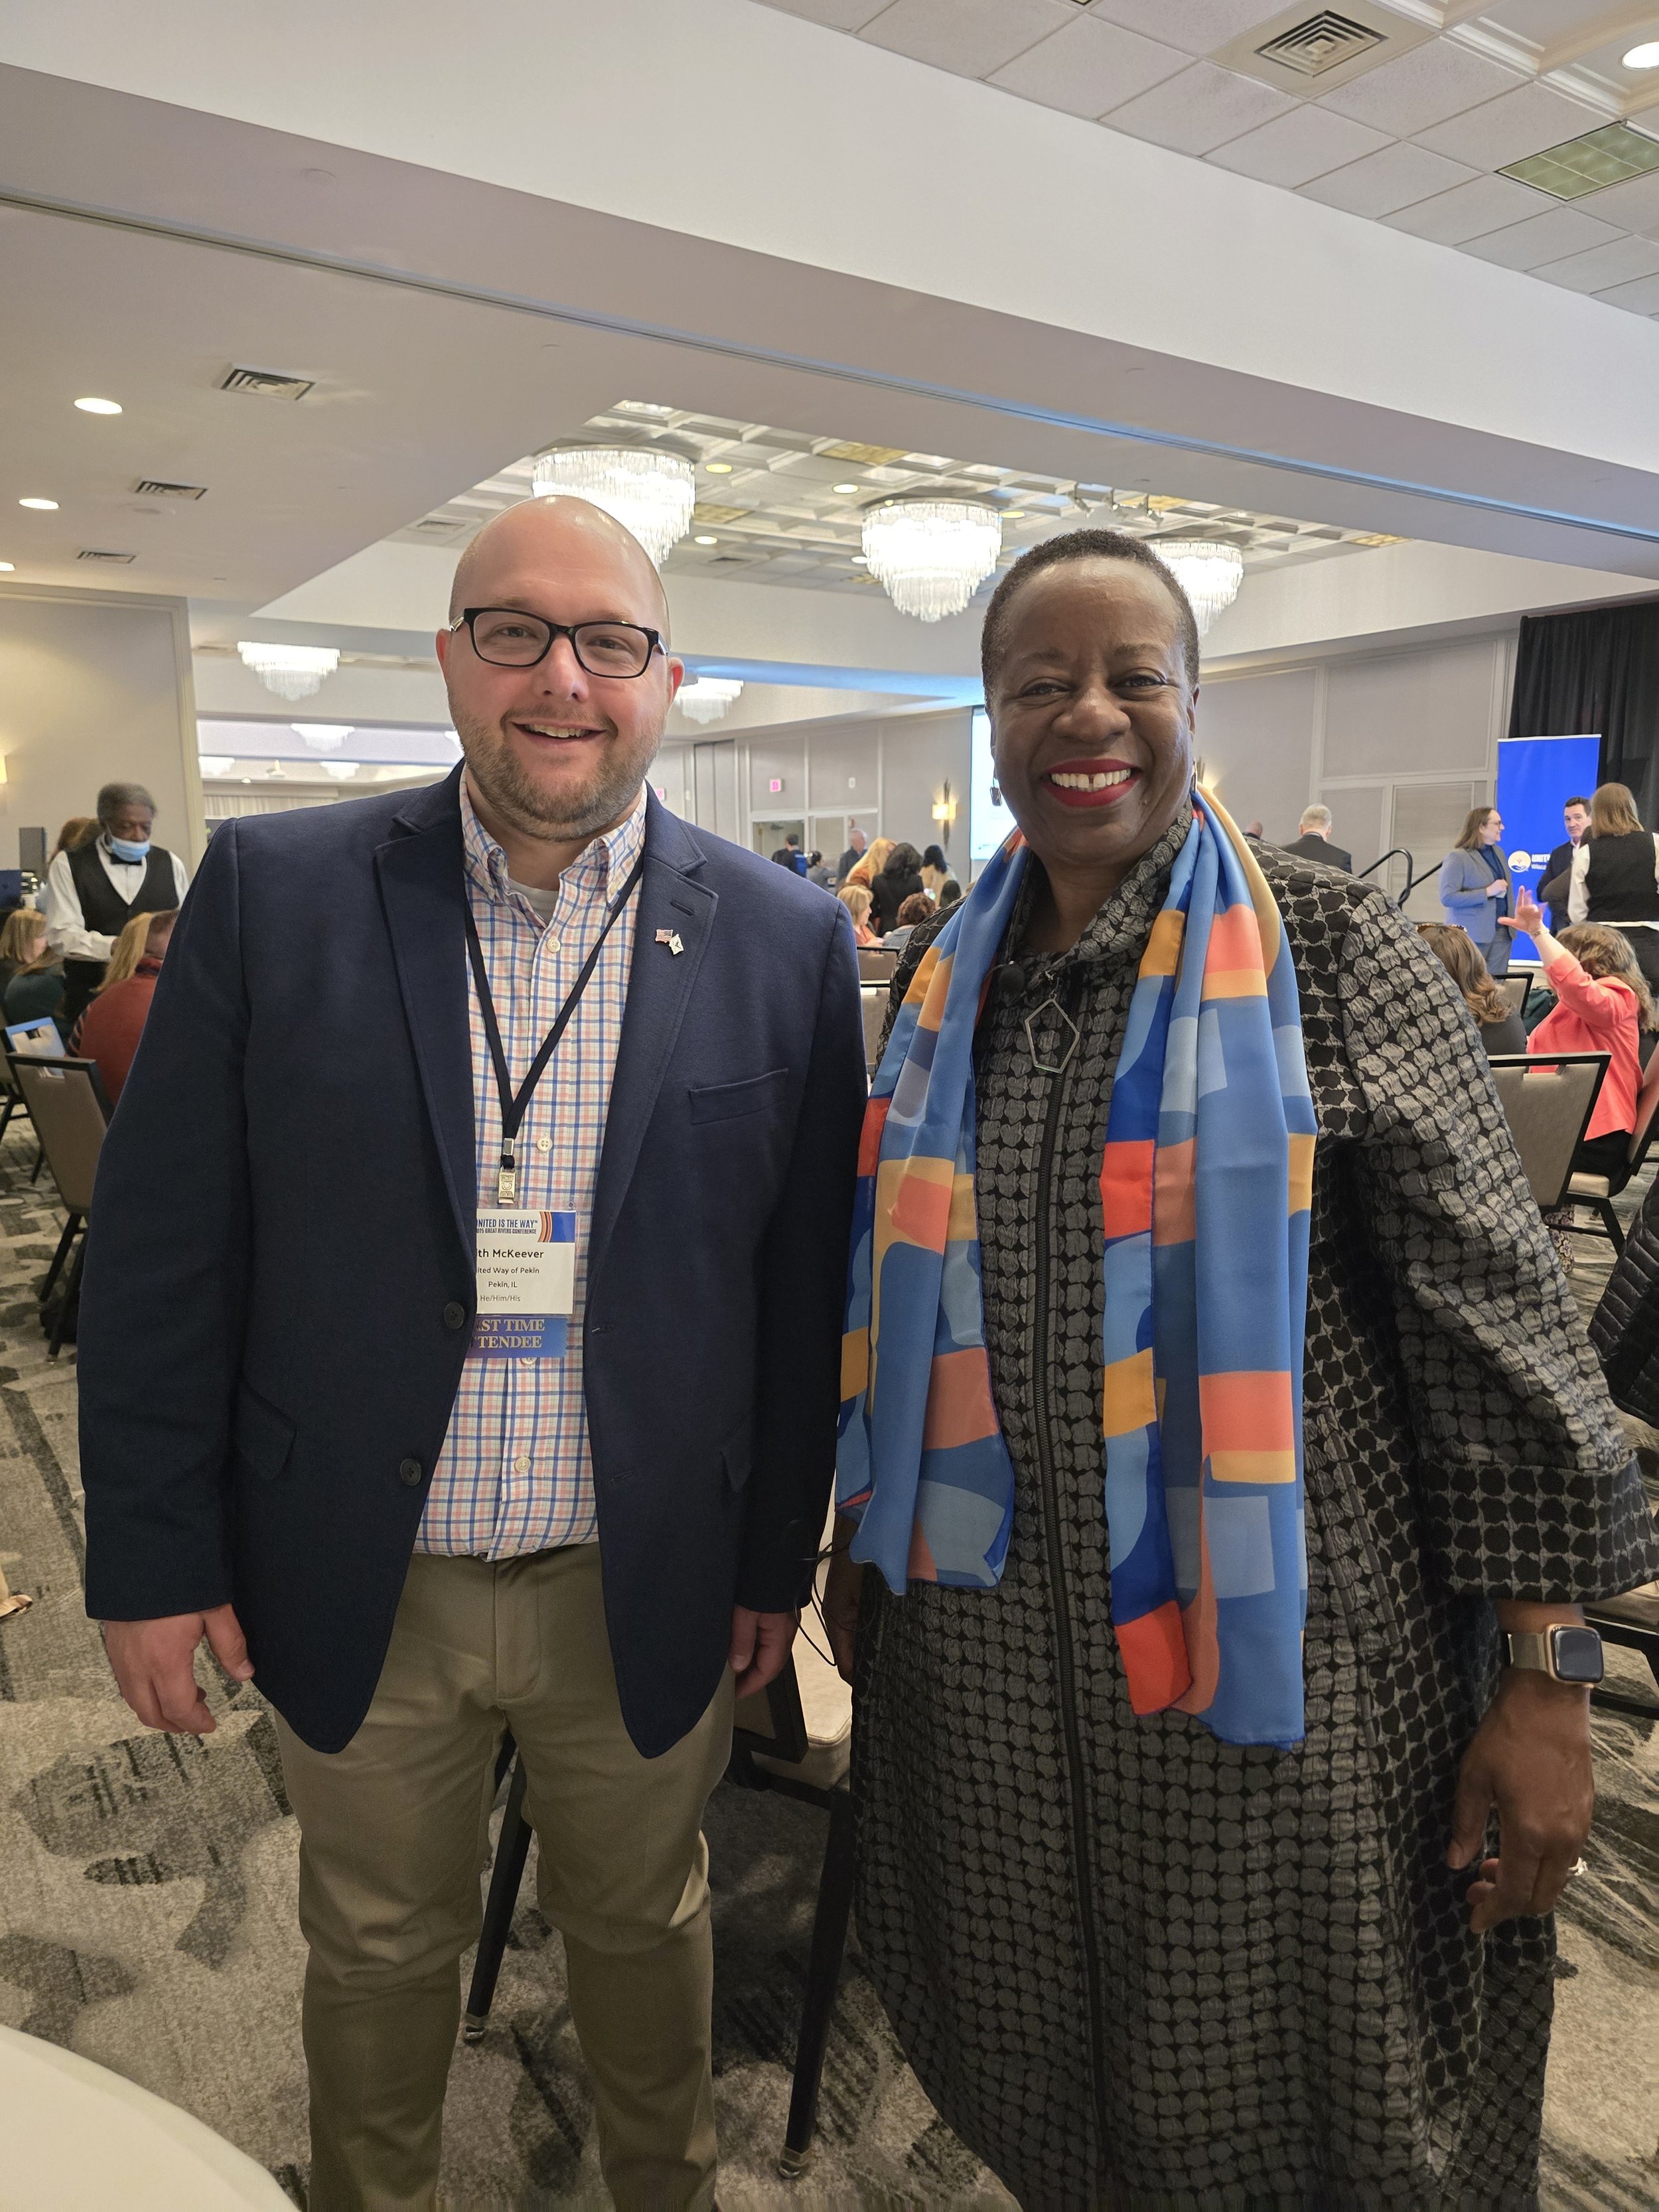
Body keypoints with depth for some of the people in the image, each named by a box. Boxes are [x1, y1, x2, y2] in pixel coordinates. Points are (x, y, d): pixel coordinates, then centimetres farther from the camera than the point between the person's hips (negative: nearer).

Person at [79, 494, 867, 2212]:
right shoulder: (273, 891, -8)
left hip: (643, 1593, 1)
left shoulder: (784, 942, -7)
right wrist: (153, 1551, -3)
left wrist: (774, 1557, 3)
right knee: (376, 1947, 23)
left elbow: (805, 1281, -2)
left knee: (640, 1926, 24)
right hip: (355, 1586, 0)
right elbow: (161, 1246, -4)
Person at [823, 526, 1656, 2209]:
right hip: (989, 1657, 4)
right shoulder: (939, 976, 4)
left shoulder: (1329, 951, -9)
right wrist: (862, 1546, 17)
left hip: (1273, 1657, -3)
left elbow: (1493, 1303, -10)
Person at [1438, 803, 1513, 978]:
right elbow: (1447, 897, -18)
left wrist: (1511, 920, 14)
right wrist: (1487, 892, -20)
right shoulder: (1457, 857, -10)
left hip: (1501, 932, 7)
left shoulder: (1498, 852, 14)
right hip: (1472, 935, -7)